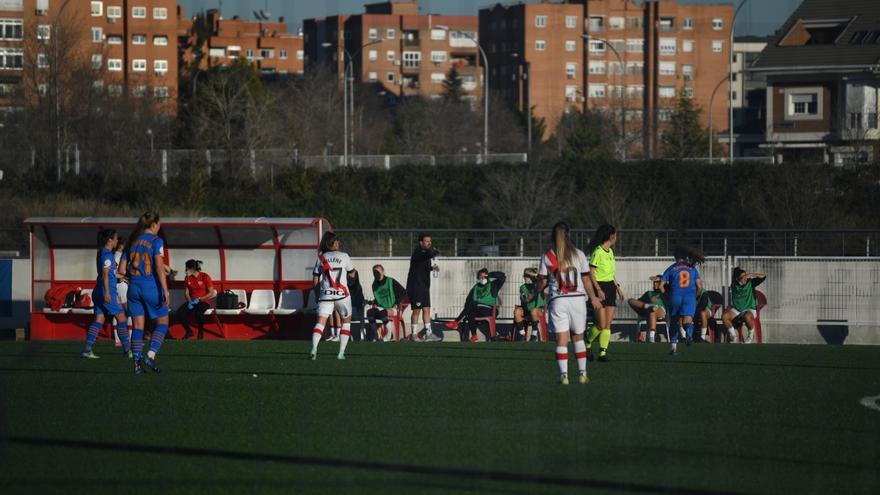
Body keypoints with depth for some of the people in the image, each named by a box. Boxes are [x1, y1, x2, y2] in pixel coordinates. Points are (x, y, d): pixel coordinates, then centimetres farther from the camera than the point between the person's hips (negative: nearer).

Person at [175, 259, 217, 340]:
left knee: (198, 312, -39)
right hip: (192, 302, 4)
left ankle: (201, 331, -10)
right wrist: (189, 301, -12)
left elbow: (211, 293, -8)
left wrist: (199, 299, -18)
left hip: (203, 301, -4)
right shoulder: (188, 278, 5)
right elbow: (186, 292, 9)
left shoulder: (205, 277, -8)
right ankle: (188, 331, -2)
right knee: (179, 312, -26)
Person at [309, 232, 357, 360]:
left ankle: (314, 348, -29)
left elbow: (315, 280, 8)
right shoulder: (344, 256, 0)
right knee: (346, 321, 17)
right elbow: (352, 274, 10)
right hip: (342, 294, -1)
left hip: (325, 295, 1)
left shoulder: (321, 258, 6)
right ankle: (341, 352, 9)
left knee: (321, 321, -5)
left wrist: (317, 296, 18)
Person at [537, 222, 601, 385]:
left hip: (558, 300, -1)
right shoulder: (579, 254, 1)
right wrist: (593, 298, 16)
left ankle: (563, 375, -9)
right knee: (578, 337, 14)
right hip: (577, 298, 1)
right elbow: (586, 280, 4)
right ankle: (582, 373, 12)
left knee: (561, 340, -1)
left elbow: (542, 282, 2)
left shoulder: (547, 257, 0)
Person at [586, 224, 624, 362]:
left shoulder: (610, 251, 14)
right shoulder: (597, 252, -12)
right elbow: (591, 273, -14)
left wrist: (618, 288, 19)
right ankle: (588, 344, 14)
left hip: (610, 288, 8)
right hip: (599, 287, -8)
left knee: (608, 325, 1)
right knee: (601, 324, -9)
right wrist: (598, 290, -20)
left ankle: (603, 352, 2)